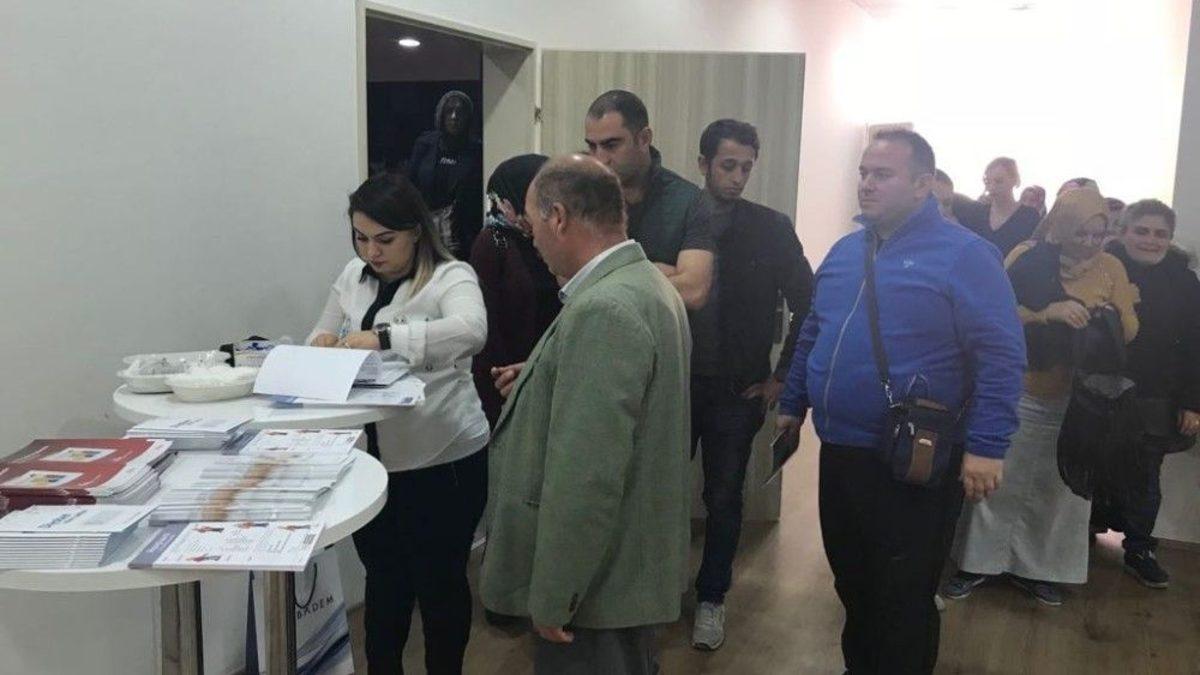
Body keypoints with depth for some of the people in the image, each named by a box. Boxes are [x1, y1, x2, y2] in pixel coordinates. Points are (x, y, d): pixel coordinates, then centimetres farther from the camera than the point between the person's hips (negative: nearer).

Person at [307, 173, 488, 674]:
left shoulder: (450, 277, -12)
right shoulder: (354, 277, 7)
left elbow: (470, 330, -33)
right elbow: (320, 337, 14)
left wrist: (384, 338, -39)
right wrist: (322, 345, -10)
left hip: (442, 458, -5)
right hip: (373, 456, 5)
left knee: (439, 581, 11)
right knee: (383, 578, 19)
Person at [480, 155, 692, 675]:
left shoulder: (603, 310, -25)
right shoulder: (644, 285, 7)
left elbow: (585, 477, -28)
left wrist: (551, 598, -21)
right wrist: (539, 382, 17)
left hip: (595, 583, -10)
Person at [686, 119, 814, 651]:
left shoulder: (772, 229, -3)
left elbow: (807, 305, 1)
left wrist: (781, 377, -1)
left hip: (738, 390, 0)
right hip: (674, 383, 0)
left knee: (724, 500, 10)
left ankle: (711, 599, 28)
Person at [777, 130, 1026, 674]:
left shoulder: (964, 254, -11)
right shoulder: (845, 251, 10)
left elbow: (1001, 355, -15)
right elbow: (812, 335, 20)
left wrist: (986, 446, -20)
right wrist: (793, 403, 18)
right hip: (839, 452, 7)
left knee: (903, 600, 6)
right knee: (851, 583, 21)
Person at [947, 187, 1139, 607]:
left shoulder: (1111, 268, 0)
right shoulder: (1027, 257, -5)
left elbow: (1129, 331, -4)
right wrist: (1048, 313, -30)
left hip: (1075, 399, 2)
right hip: (1018, 391, -2)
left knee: (1057, 486, 12)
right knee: (998, 480, 5)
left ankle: (1034, 568, 28)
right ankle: (979, 562, 18)